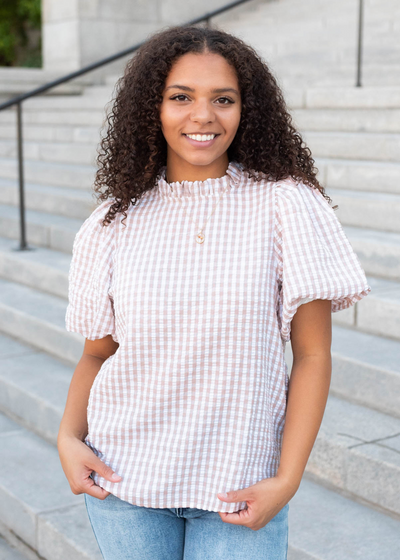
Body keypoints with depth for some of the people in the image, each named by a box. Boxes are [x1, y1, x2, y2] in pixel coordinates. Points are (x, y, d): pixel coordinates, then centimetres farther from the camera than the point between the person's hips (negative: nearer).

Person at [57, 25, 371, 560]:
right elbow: (97, 353, 8)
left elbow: (312, 355, -7)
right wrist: (69, 437, -7)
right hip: (123, 477, 2)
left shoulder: (287, 206, -8)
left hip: (240, 490, -2)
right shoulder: (116, 222, 0)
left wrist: (287, 480, -11)